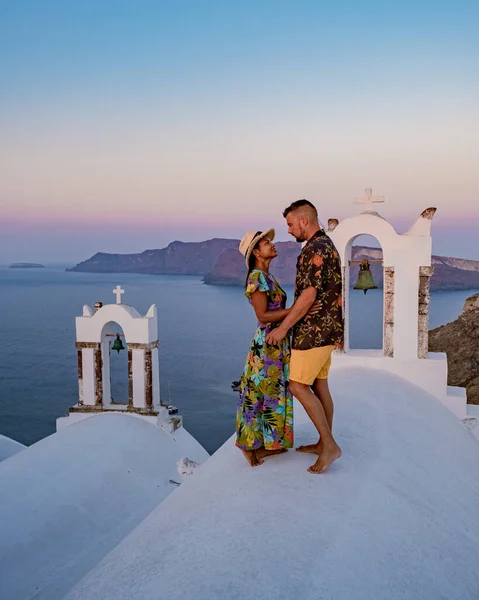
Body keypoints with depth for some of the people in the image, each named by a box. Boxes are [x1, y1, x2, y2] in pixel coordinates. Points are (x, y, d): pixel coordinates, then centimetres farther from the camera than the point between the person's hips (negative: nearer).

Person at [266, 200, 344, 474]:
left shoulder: (315, 249, -17)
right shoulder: (327, 245, 16)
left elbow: (309, 295, -23)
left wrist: (283, 327, -17)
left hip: (315, 329, -10)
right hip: (327, 328, 10)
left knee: (298, 385, -6)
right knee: (319, 385, 14)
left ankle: (330, 445, -2)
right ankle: (325, 443, 22)